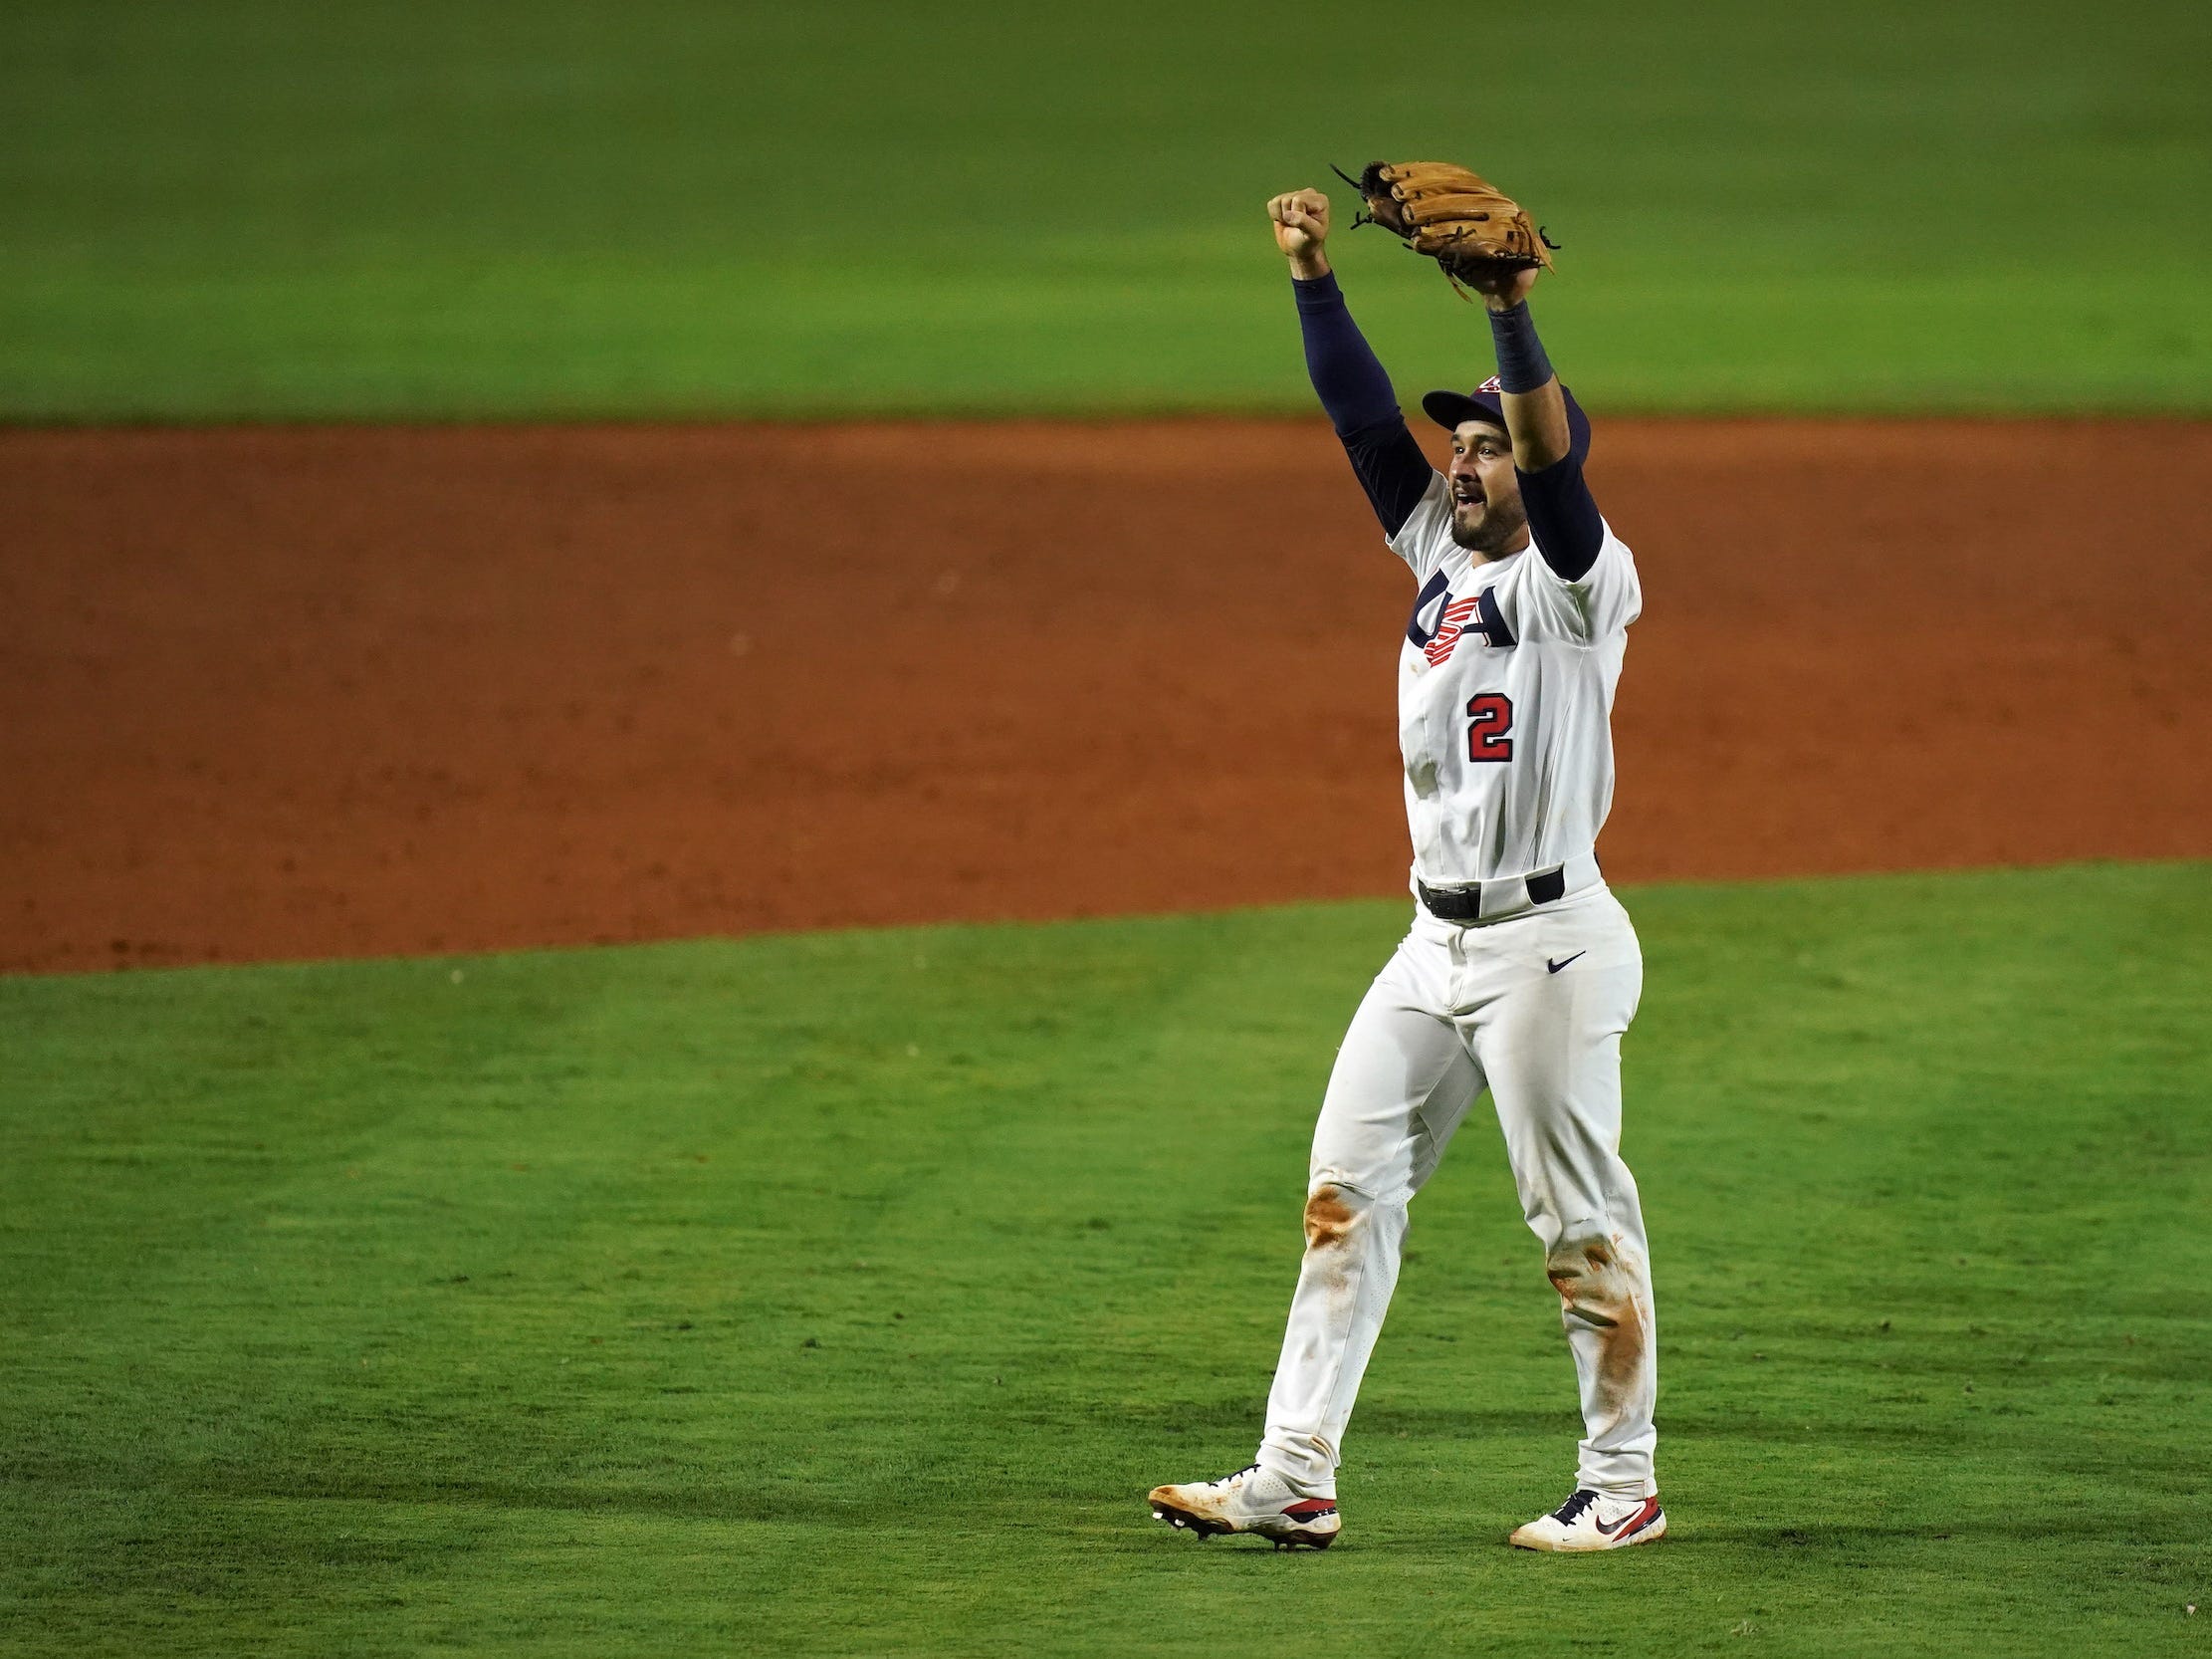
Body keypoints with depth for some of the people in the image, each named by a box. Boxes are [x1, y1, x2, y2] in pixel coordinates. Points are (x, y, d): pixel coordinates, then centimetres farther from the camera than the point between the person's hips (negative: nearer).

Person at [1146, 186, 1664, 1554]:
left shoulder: (1580, 581, -9)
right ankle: (1295, 1479, 5)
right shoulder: (1441, 557, 12)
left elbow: (1558, 461, -27)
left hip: (1548, 944, -8)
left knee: (1582, 1220, -1)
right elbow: (1364, 416, 7)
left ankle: (1624, 1486, 8)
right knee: (1349, 1190, 5)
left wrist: (1514, 316, -39)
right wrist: (1313, 279, -3)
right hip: (1438, 942, 8)